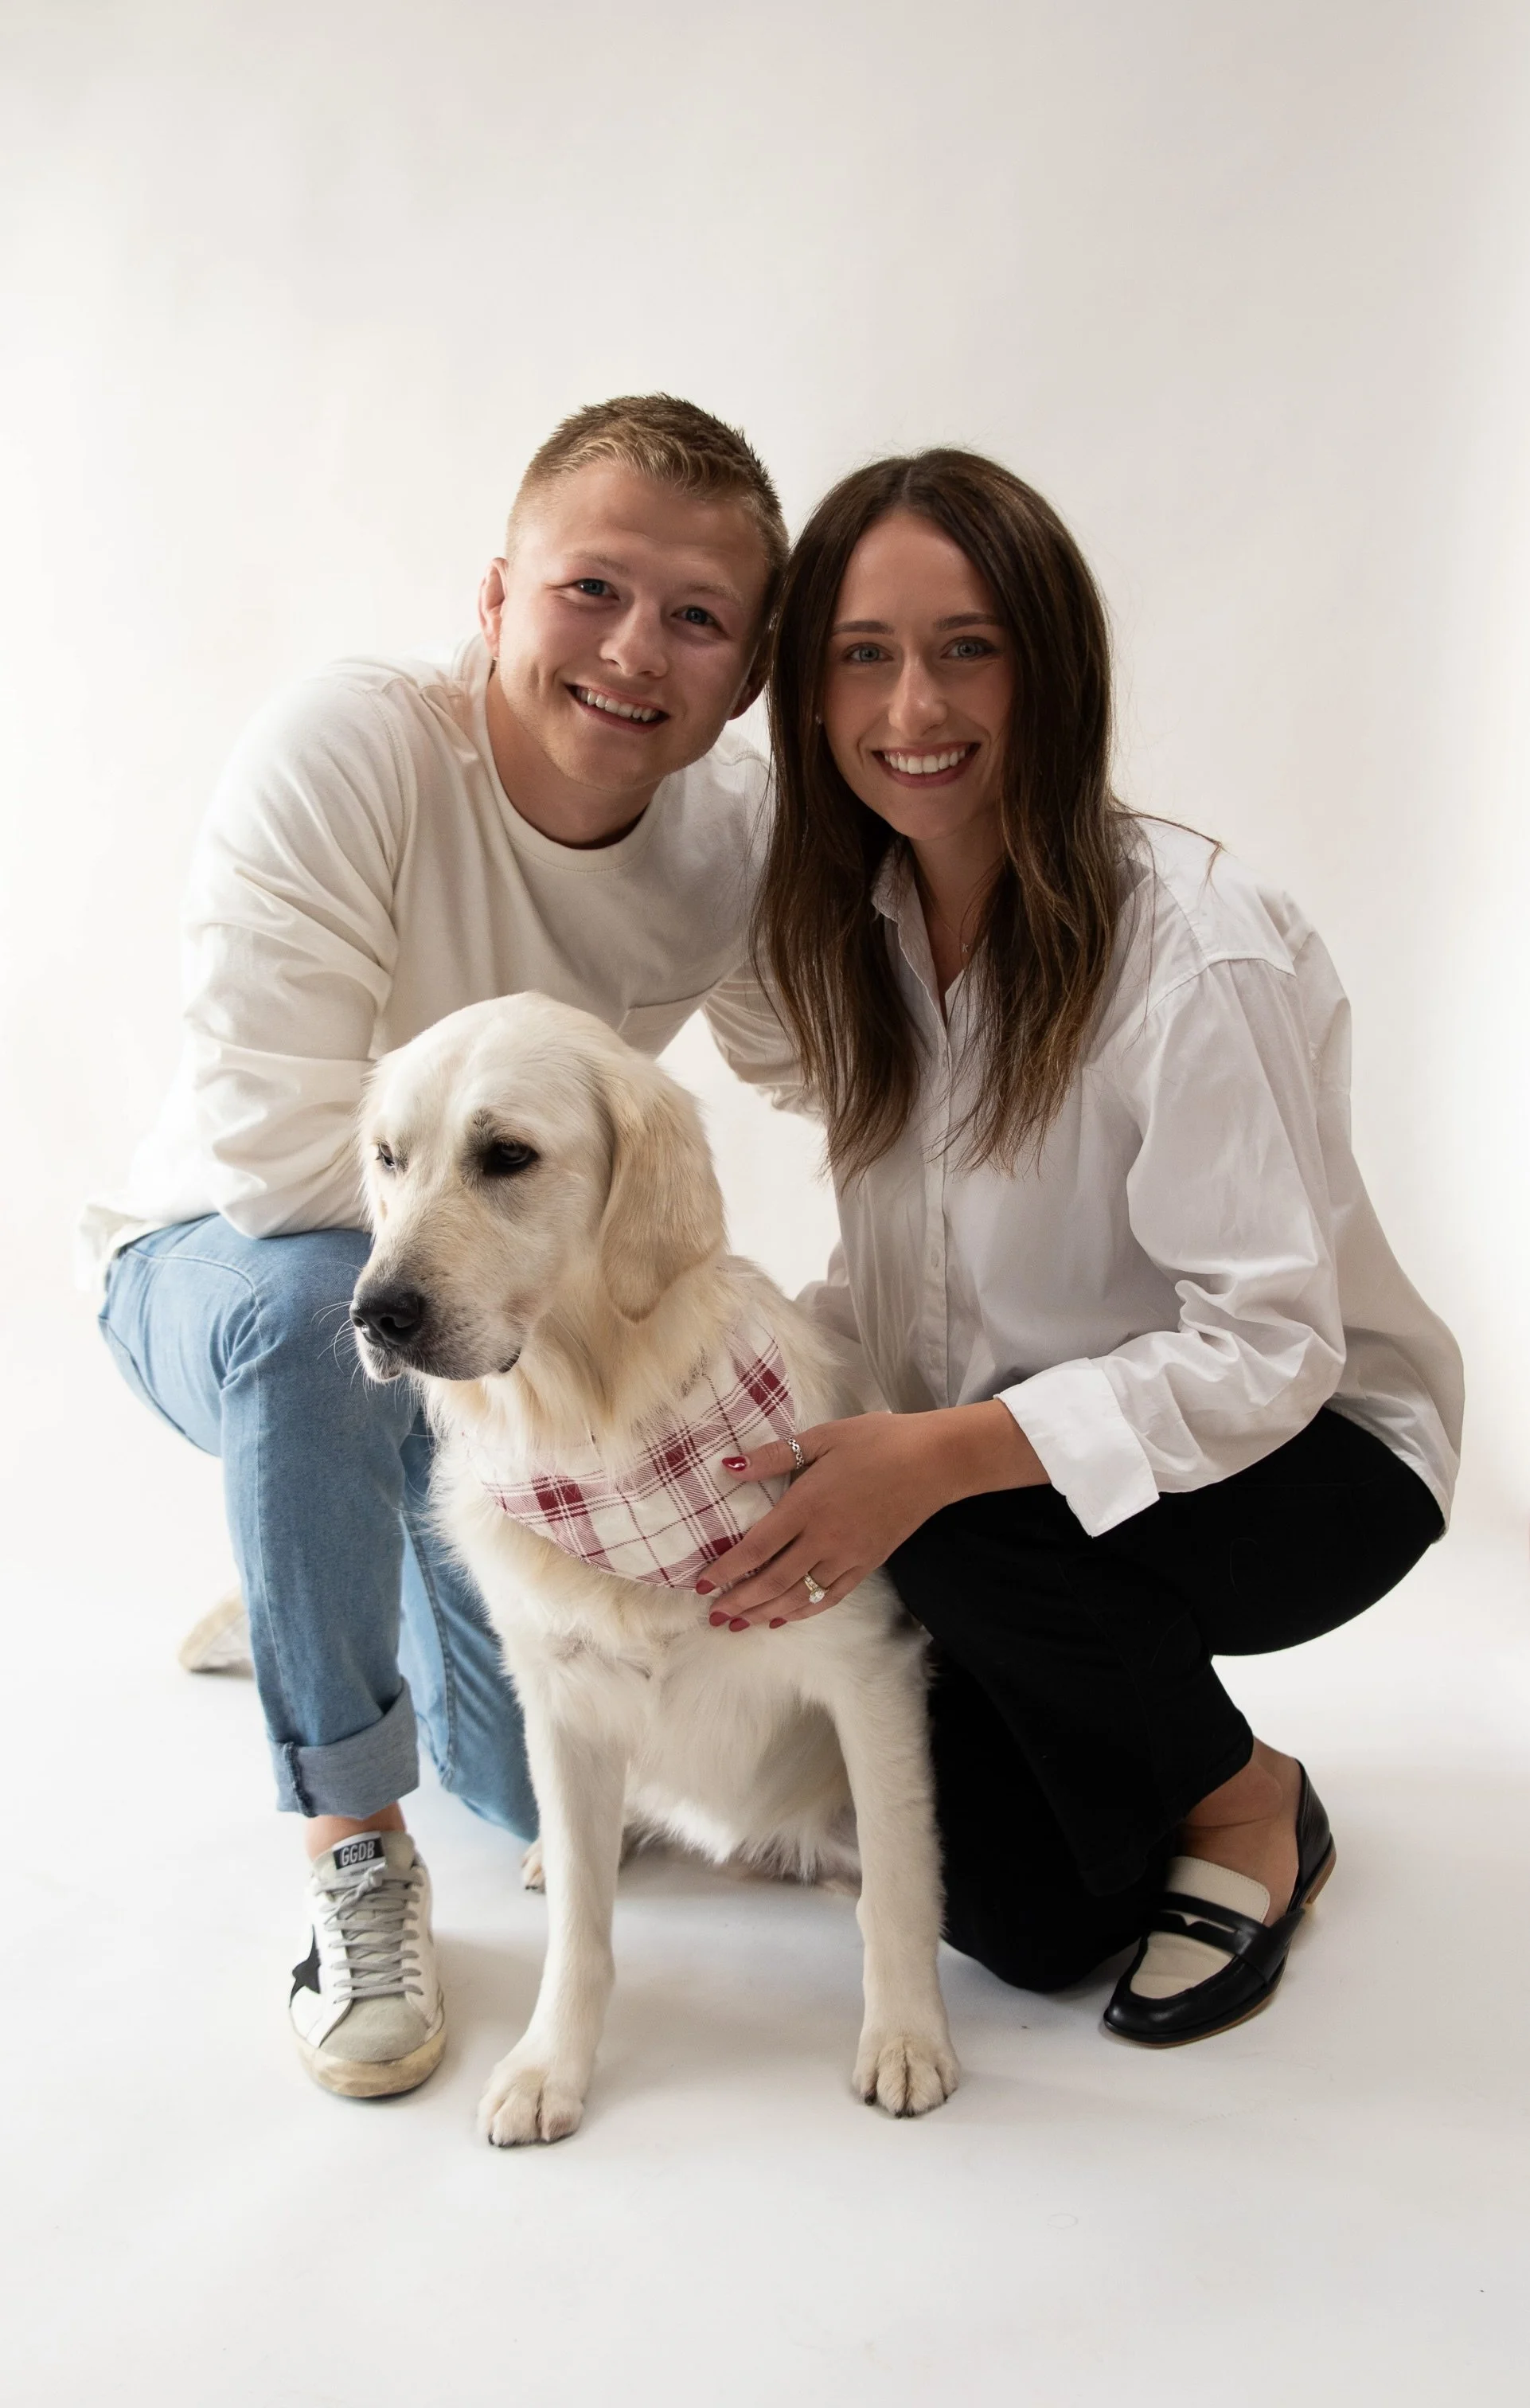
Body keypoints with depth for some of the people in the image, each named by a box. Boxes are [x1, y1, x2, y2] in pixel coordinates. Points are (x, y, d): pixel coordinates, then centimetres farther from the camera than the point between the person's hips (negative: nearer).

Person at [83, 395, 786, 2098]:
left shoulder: (740, 835, -14)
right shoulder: (346, 748, -28)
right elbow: (272, 1141, -33)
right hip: (221, 1260, -4)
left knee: (567, 1788, 4)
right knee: (316, 1309, -42)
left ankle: (315, 1591, 37)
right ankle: (351, 1852, -19)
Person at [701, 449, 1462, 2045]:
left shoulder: (1197, 946, -25)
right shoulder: (860, 926, -2)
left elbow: (1269, 1346, -27)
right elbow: (898, 1282, 4)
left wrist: (945, 1456, -38)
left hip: (1306, 1457, -5)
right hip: (1002, 1466, 5)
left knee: (958, 1527, -34)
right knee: (1017, 1920, -8)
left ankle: (1246, 1805, -4)